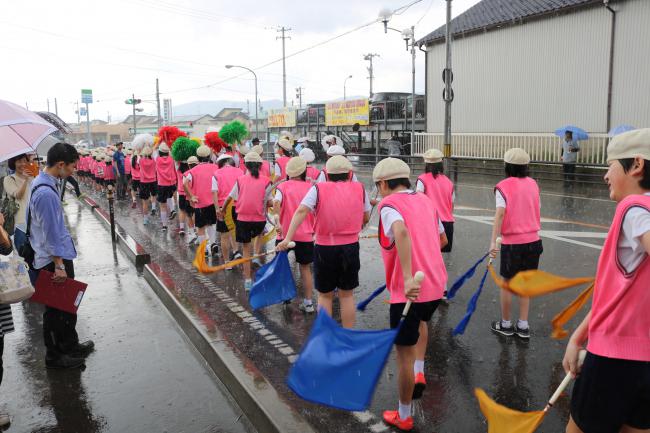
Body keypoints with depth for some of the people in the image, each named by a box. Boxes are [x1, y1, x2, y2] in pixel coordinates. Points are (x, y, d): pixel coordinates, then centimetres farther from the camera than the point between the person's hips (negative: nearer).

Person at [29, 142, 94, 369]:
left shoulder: (42, 183, 6)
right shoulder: (46, 193, -26)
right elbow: (50, 234, -23)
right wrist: (59, 265, -18)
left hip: (59, 256, 10)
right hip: (54, 260, -10)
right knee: (56, 310, 6)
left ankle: (70, 345, 36)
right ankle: (54, 356, 23)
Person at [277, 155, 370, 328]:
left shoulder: (318, 189, -4)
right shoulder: (359, 188, 2)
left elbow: (301, 211, -17)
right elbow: (366, 218, 10)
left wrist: (287, 238, -20)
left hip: (324, 248, -1)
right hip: (351, 247, 2)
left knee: (325, 295, 15)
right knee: (347, 295, 16)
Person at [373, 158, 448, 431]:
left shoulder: (389, 204, -10)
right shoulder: (425, 200, 11)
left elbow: (401, 232, -32)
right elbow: (442, 239, 23)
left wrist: (408, 278, -36)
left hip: (408, 292, -7)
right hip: (436, 285, 7)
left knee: (404, 354, 9)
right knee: (421, 321, 39)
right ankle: (419, 372, 29)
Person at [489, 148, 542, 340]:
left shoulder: (503, 186, -10)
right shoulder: (533, 184, 5)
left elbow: (500, 213, -20)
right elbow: (536, 211, 8)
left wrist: (493, 241, -25)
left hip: (512, 243, -4)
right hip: (533, 240, 5)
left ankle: (505, 324, 23)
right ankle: (523, 326, 21)